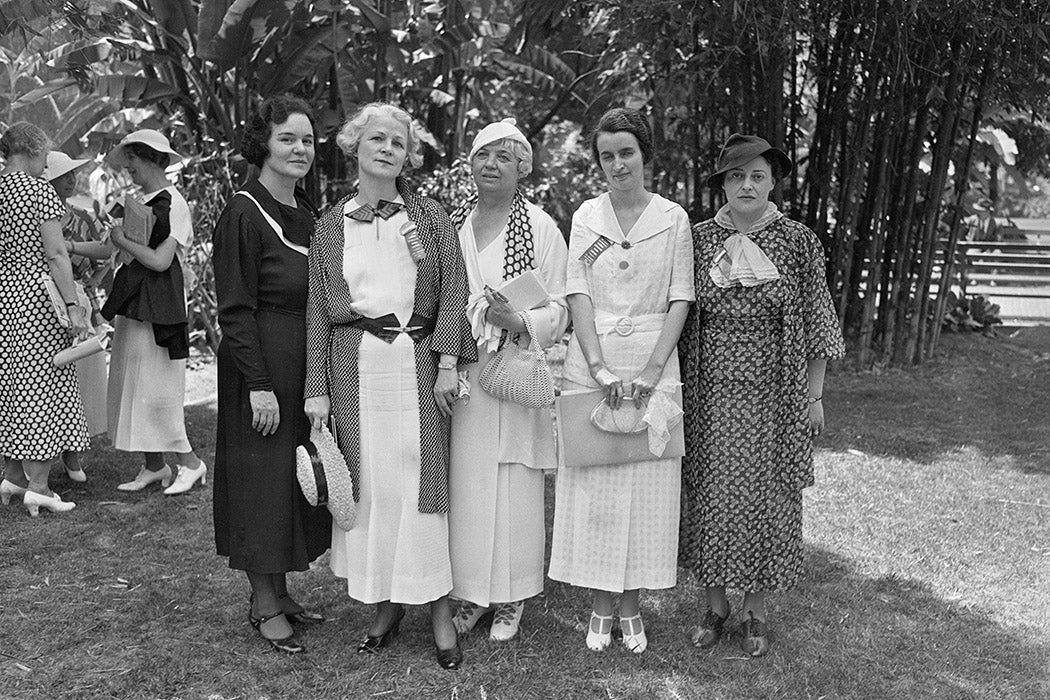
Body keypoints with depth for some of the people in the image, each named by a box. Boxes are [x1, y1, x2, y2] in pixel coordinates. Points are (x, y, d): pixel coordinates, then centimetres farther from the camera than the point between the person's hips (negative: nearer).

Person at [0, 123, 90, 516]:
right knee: (44, 385, -2)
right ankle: (37, 486, 0)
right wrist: (73, 306, -16)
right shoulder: (40, 190, -10)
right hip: (36, 296, -7)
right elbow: (55, 255, -16)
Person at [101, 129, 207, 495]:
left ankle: (190, 462, 9)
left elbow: (160, 260, -18)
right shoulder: (142, 202, 14)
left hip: (156, 306, -9)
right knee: (134, 385, 10)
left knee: (155, 389, -5)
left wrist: (122, 240, -8)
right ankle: (154, 466, 18)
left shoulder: (172, 203, -11)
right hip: (134, 304, 9)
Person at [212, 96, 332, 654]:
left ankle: (279, 591, 25)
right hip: (261, 366, -8)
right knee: (263, 477, 2)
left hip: (307, 367, 8)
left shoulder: (306, 215, 11)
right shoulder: (243, 214, -12)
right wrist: (259, 385, -20)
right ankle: (264, 604, 15)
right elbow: (235, 309, -16)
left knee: (298, 479, 13)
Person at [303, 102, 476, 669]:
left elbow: (453, 289, 1)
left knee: (421, 480, 0)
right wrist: (317, 388, 1)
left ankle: (438, 607, 12)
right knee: (367, 484, 4)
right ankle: (385, 606, 18)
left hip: (417, 361, -1)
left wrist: (446, 361, -10)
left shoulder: (429, 217, 7)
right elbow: (317, 308, 7)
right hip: (354, 366, 2)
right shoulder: (331, 224, 9)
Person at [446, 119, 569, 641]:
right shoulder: (450, 224, 11)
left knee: (513, 486, 1)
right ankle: (470, 592, 20)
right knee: (464, 485, 5)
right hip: (460, 373, 4)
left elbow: (558, 309, -3)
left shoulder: (541, 229, -1)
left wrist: (519, 321, -20)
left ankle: (511, 598, 17)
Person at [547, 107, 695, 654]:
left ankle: (632, 605, 18)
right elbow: (578, 295, -2)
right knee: (592, 485, 3)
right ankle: (600, 606, 17)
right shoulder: (586, 217, 6)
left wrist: (650, 372, -12)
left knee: (646, 486, 3)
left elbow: (680, 300, -2)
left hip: (653, 362, -1)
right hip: (591, 363, 1)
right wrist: (599, 367, -13)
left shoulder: (673, 219, 2)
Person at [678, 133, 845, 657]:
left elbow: (817, 324, 2)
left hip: (774, 395, -1)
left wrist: (814, 395, -1)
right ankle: (715, 604, 24)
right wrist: (675, 387, 4)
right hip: (710, 394, 1)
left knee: (765, 496, 6)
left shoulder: (797, 241, -1)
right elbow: (680, 317, 7)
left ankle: (756, 611, 23)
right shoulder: (699, 239, 2)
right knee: (710, 494, 6)